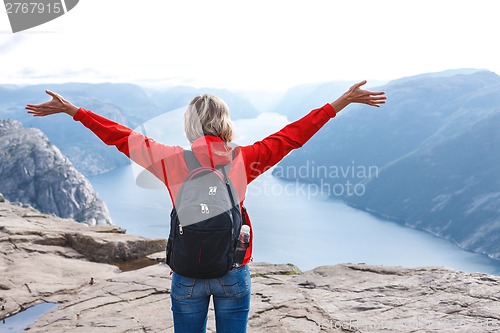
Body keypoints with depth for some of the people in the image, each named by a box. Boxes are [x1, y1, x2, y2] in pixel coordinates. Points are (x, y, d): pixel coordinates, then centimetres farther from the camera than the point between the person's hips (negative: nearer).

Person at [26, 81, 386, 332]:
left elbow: (121, 136, 1)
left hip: (187, 273, 1)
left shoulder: (172, 160, -9)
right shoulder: (244, 160, -9)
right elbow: (294, 134, -3)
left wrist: (73, 110, 15)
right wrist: (342, 101, 7)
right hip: (233, 272, 0)